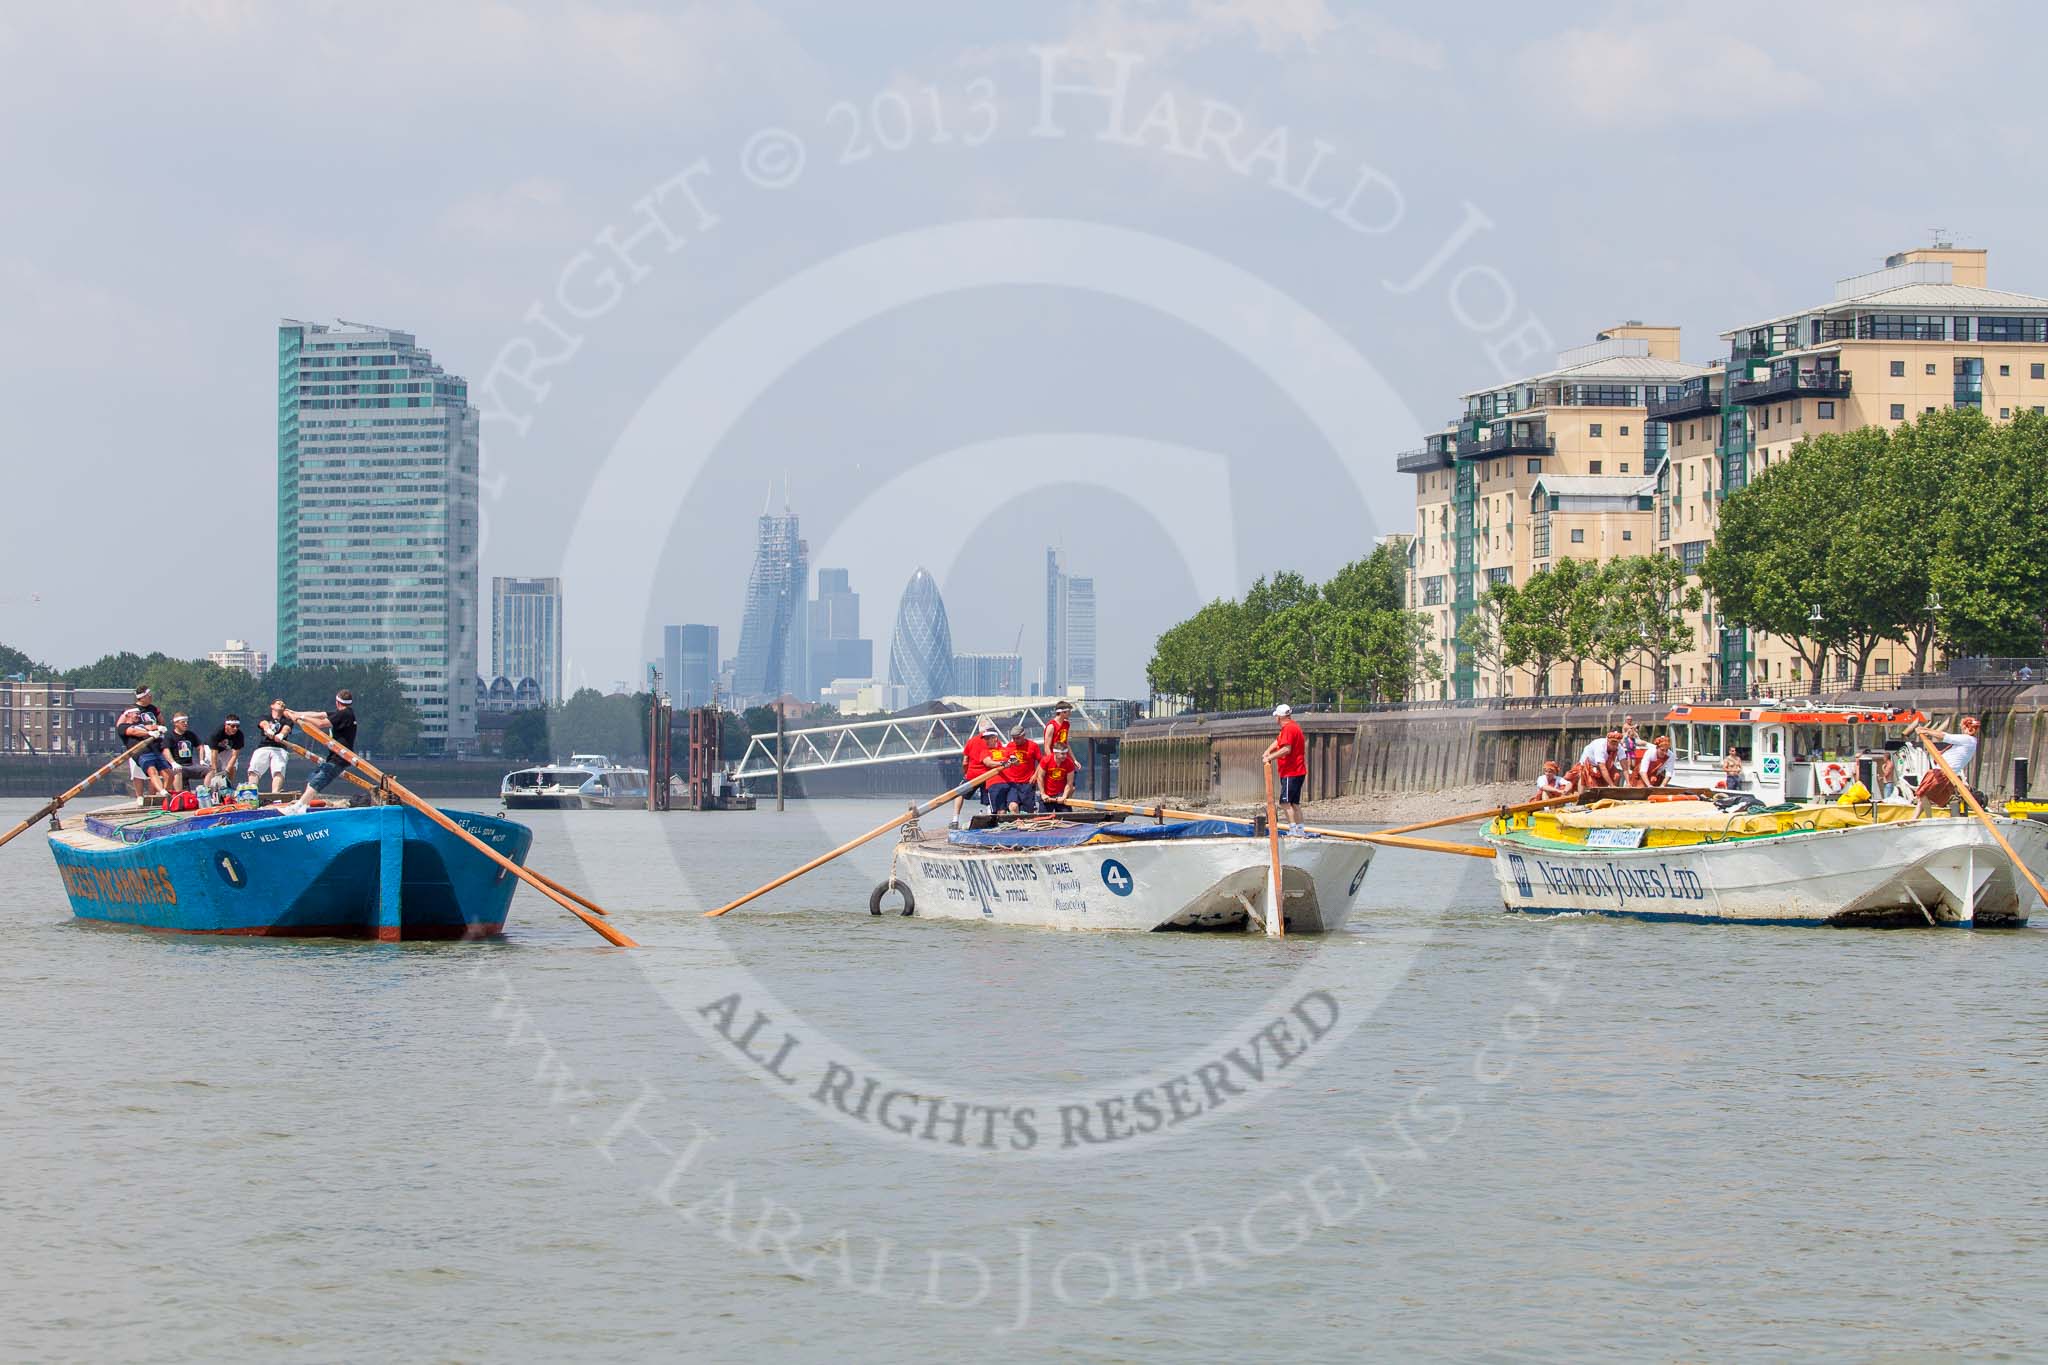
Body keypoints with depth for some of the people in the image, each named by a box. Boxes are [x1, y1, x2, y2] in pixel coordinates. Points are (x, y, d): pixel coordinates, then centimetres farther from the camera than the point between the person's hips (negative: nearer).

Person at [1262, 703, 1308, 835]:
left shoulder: (1288, 728, -16)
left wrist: (1270, 757, -19)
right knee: (1294, 803, 14)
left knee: (1285, 802, -14)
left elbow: (1286, 749, -26)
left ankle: (1293, 829, -20)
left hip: (1291, 773, -11)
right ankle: (1300, 830, 15)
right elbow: (1278, 741, 17)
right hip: (1297, 772, 11)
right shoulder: (1293, 726, 18)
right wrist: (1267, 752, 2)